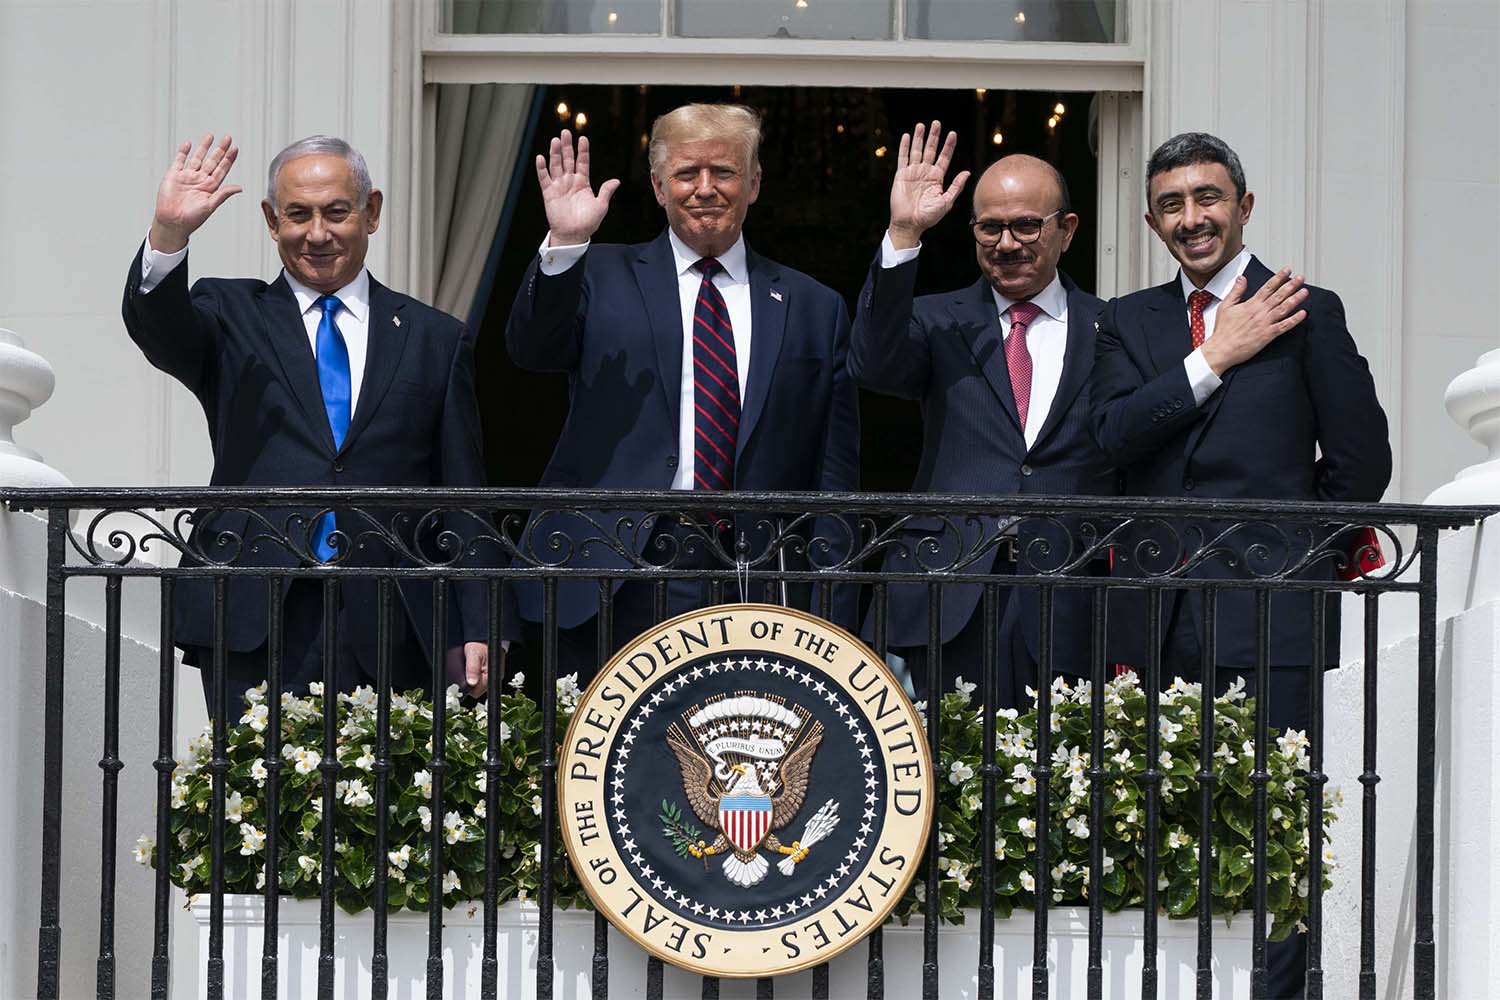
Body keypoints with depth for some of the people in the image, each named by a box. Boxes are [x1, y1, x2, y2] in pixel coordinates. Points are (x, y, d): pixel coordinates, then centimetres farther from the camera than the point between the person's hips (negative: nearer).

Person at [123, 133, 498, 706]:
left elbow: (462, 502, 11)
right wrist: (169, 232, -29)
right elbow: (157, 327, -10)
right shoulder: (232, 316, 13)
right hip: (253, 626, -1)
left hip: (387, 636, 1)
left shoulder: (436, 340, 13)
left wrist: (471, 634, 5)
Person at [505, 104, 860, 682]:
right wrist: (565, 244, -22)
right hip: (615, 587, -1)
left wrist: (830, 624, 5)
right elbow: (532, 350, -8)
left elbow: (833, 477, 11)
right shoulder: (603, 277, 11)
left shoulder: (814, 308, 13)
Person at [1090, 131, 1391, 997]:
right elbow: (1113, 438, -2)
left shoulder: (1307, 312, 2)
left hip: (1268, 618, -4)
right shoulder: (1131, 322, 14)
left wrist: (1285, 556, 6)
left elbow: (1361, 463, 2)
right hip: (1158, 619, 4)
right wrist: (1213, 359, -8)